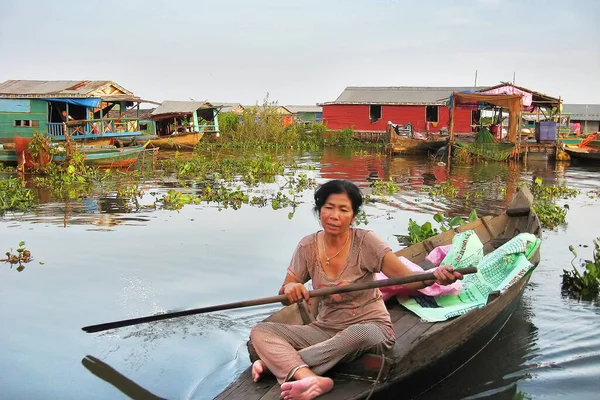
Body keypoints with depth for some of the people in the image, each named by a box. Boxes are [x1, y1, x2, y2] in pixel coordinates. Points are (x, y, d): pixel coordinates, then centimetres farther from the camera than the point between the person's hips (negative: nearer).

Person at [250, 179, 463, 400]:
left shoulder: (365, 242, -13)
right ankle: (313, 379, -40)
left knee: (357, 334, -41)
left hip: (370, 328, -4)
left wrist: (434, 276, -44)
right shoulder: (307, 247, -3)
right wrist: (290, 288, -24)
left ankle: (277, 362, -27)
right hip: (326, 329, 4)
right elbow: (284, 296, 1)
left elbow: (406, 278, -21)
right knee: (261, 331, -17)